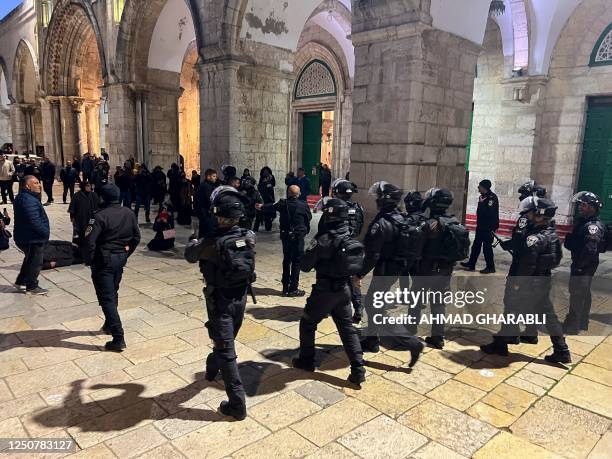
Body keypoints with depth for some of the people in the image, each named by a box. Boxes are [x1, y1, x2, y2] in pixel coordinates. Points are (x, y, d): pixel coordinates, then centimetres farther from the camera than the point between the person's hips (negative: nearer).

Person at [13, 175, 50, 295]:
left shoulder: (22, 197, 10)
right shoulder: (28, 200, -25)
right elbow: (34, 221, -28)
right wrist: (46, 232, -20)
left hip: (25, 237, 11)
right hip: (32, 238, -11)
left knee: (30, 260, 25)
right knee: (35, 262, 3)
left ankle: (20, 282, 36)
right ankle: (32, 286, 15)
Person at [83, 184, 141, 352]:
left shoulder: (100, 216, -19)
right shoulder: (129, 213, 2)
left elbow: (90, 241, -22)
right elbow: (136, 237, 9)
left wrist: (88, 260, -6)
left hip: (103, 261, -7)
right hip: (121, 259, 7)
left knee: (107, 298, -3)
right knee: (113, 293, 24)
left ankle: (118, 338, -7)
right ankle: (109, 325, 41)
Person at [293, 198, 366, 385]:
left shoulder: (324, 238, -20)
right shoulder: (351, 237, 1)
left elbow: (305, 266, -12)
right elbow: (358, 263, 9)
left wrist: (311, 253, 6)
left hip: (325, 290, -6)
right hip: (344, 289, 6)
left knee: (307, 323, 16)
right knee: (347, 328, 13)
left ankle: (306, 360, 29)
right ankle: (358, 370, 10)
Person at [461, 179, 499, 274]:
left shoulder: (492, 197, -15)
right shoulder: (483, 196, 12)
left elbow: (489, 212, -26)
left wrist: (481, 203, -21)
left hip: (489, 227, -10)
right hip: (481, 226, 10)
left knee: (487, 246, -4)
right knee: (476, 245, 13)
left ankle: (490, 267, 6)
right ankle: (471, 264, 21)